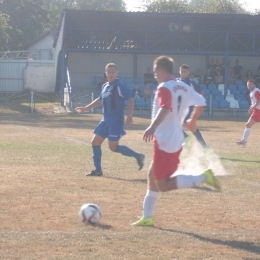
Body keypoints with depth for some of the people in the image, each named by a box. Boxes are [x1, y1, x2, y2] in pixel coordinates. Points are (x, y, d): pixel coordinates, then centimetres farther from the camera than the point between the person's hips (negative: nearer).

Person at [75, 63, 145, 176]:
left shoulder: (119, 86, -12)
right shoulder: (105, 86, 12)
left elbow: (131, 99, -16)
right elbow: (100, 100, 26)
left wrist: (129, 116, -24)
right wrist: (85, 108, 24)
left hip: (116, 121, -8)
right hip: (105, 120, 8)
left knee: (113, 147, -10)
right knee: (95, 142, 5)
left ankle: (138, 156, 5)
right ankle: (98, 170, 13)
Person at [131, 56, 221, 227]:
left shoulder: (164, 88, -15)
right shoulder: (184, 87, 10)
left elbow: (165, 109, -33)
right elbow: (201, 102, 20)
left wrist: (152, 128, -47)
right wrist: (193, 121, 36)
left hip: (165, 142, -9)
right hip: (176, 140, 9)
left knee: (163, 186, -5)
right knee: (153, 176, 17)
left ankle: (203, 177, -14)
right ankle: (147, 217, 18)